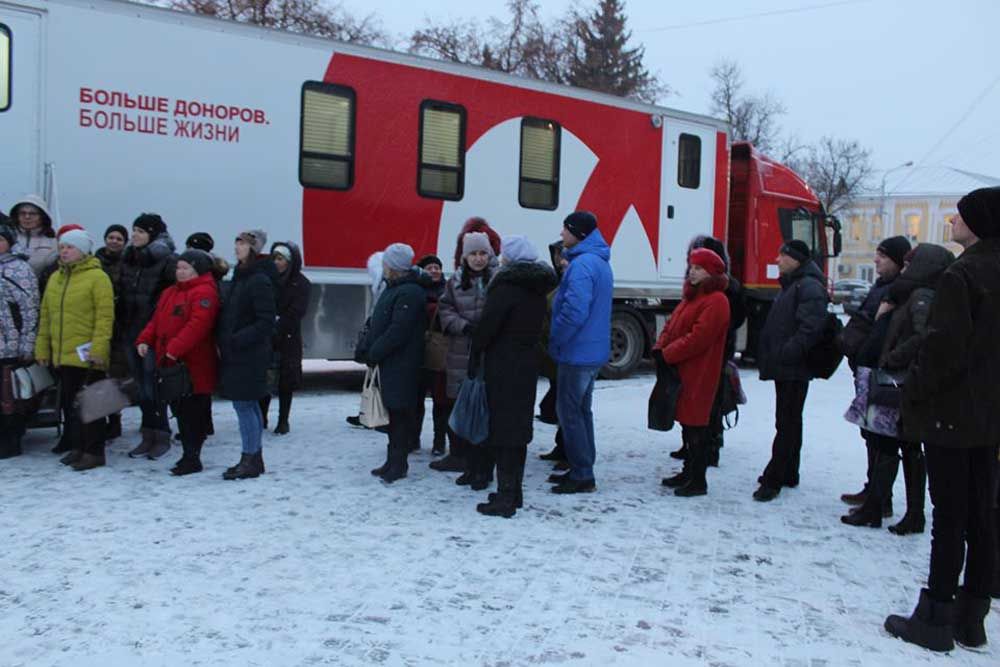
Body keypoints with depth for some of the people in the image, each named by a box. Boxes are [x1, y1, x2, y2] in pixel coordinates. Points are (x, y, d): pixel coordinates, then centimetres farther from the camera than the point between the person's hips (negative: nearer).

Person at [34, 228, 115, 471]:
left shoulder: (97, 277, -8)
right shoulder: (55, 279, 14)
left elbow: (105, 317, -15)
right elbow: (45, 316, 17)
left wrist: (98, 349, -21)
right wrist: (42, 348, 11)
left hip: (86, 356, -7)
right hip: (62, 355, 7)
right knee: (69, 403, 14)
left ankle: (94, 451, 7)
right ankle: (76, 447, 25)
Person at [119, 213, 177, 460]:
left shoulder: (167, 261, -9)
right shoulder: (127, 259, 13)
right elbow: (122, 294, 19)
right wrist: (121, 326, 13)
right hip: (131, 331, 7)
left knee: (152, 384, -5)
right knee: (141, 385, 11)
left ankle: (162, 435, 7)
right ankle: (149, 435, 19)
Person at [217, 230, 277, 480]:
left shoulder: (260, 281, -15)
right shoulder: (241, 277, 13)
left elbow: (266, 322, -20)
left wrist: (237, 339, -21)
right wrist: (223, 339, 7)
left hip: (249, 356, -9)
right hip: (235, 354, 9)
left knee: (244, 404, -4)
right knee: (249, 405, 14)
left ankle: (249, 460, 5)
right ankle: (254, 458, 24)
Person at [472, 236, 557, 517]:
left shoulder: (506, 286, -15)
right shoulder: (538, 289, 11)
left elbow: (488, 325, -15)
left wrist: (475, 355, -4)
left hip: (503, 367, -8)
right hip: (528, 365, 8)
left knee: (502, 428, -4)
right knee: (519, 427, 15)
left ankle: (506, 498, -2)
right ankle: (514, 493, 24)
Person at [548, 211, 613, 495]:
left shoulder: (582, 264, -19)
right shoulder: (601, 262, 14)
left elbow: (574, 310, -27)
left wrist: (555, 341, -14)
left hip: (577, 352, -10)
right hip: (594, 351, 10)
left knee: (569, 411, -2)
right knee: (581, 409, 17)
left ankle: (582, 476, 3)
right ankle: (582, 470, 25)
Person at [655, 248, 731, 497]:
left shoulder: (715, 301, -15)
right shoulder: (692, 296, 18)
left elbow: (697, 338, -22)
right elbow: (672, 324, 18)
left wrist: (667, 354, -16)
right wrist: (659, 348, 1)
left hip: (699, 375, -9)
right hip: (682, 372, 9)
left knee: (696, 425, -3)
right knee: (687, 422, 16)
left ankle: (698, 480, 5)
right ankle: (689, 471, 28)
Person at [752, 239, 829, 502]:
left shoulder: (810, 287, -14)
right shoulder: (790, 285, 19)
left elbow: (811, 328, -26)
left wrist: (786, 353, -24)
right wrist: (767, 356, 16)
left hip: (794, 369, -11)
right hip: (783, 367, 11)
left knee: (786, 424, -6)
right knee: (790, 422, 17)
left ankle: (773, 480, -3)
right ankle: (788, 474, 28)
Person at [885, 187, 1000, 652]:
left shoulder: (961, 275, -16)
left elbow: (944, 347, -21)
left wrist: (914, 391, -8)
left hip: (950, 412, -8)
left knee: (949, 518, -2)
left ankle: (936, 617, 7)